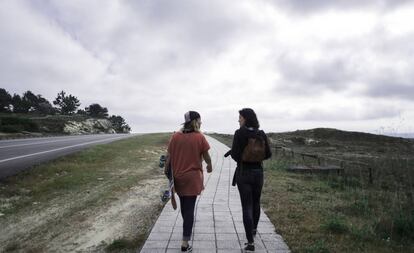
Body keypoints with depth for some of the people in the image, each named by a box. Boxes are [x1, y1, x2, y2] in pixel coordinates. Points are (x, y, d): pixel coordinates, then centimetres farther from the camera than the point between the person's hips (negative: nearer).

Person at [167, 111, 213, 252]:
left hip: (177, 177, 4)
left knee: (184, 206, 24)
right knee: (189, 208, 3)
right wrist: (209, 166, 19)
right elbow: (206, 157, -3)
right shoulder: (199, 137, -12)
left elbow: (169, 158, 0)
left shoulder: (175, 136, -2)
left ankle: (187, 229, 48)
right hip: (192, 178, -4)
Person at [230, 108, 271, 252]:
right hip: (258, 172, 4)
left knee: (246, 206, 2)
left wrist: (241, 161, 5)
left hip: (243, 172, -4)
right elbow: (268, 154, 2)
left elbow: (234, 154, -16)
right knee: (256, 202, 23)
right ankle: (254, 229, 44)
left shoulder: (240, 133, -13)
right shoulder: (261, 134, -1)